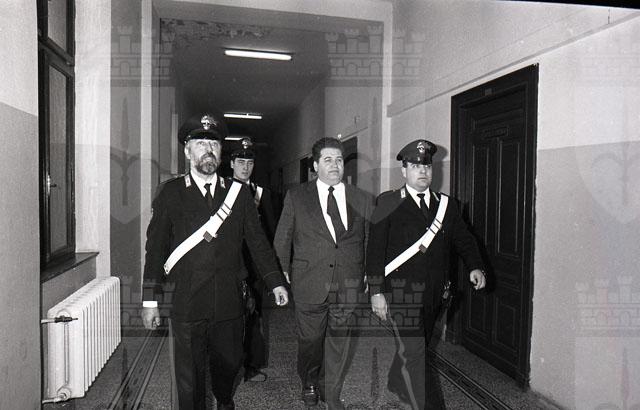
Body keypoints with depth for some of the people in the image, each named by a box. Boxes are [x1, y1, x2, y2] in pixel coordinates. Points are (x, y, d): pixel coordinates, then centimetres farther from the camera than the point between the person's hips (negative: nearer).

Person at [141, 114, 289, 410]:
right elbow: (155, 247, -1)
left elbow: (257, 241, 6)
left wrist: (275, 282, 3)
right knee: (190, 377, 9)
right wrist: (150, 299, -3)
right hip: (186, 304, -2)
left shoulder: (239, 193, 5)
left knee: (230, 363, 19)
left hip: (229, 304, 2)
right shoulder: (171, 193, 0)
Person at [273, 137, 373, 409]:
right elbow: (281, 240, 7)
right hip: (308, 285, -1)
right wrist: (284, 274, 5)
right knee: (309, 341, 14)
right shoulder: (296, 197, 1)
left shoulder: (363, 200, 5)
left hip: (348, 287, 1)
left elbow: (371, 241, 10)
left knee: (340, 344, 10)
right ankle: (309, 384, 43)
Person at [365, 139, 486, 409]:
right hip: (402, 290, -5)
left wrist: (475, 267, -7)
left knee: (415, 346, 19)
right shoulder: (389, 205, -4)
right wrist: (376, 292, -12)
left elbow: (463, 239, 12)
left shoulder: (445, 205, 11)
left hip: (434, 293, 5)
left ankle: (397, 384, 45)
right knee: (413, 352, -7)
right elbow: (375, 250, -7)